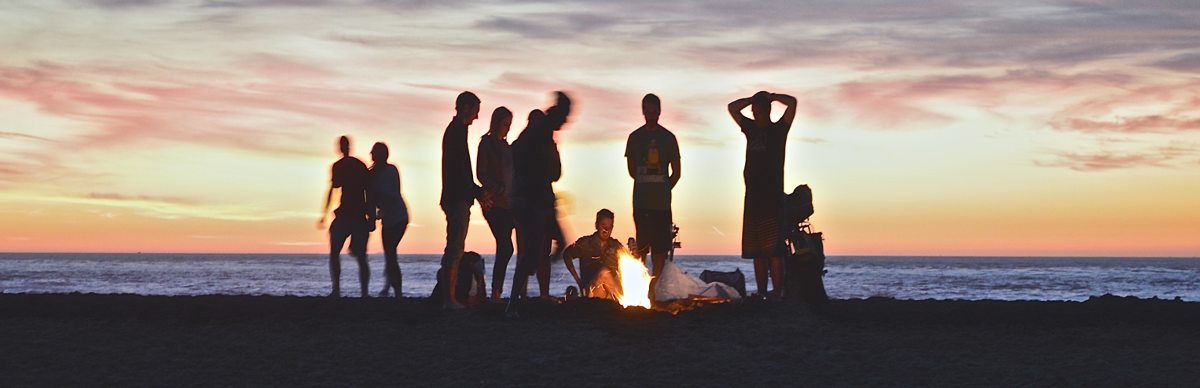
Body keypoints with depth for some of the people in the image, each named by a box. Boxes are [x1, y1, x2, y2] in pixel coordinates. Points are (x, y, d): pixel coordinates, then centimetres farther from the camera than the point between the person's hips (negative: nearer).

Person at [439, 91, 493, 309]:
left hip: (456, 198, 11)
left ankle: (450, 297, 14)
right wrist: (477, 192, -16)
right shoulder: (457, 131, -10)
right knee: (455, 247, -12)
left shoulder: (455, 130, 21)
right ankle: (450, 297, -13)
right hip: (458, 198, -11)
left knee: (455, 248, 11)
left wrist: (478, 192, 23)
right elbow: (460, 169, -18)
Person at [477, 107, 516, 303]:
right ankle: (496, 293, -12)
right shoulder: (487, 143, -2)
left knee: (503, 248, 2)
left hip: (507, 204, 7)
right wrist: (499, 191, -15)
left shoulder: (506, 146, 19)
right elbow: (481, 174, -6)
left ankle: (496, 294, 3)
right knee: (505, 248, -14)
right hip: (494, 204, -7)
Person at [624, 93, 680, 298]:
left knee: (660, 246, -1)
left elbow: (676, 173, 11)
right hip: (641, 202, 0)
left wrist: (664, 188, 6)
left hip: (662, 202, 1)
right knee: (641, 245, -3)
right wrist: (645, 184, 9)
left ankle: (652, 287, 3)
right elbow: (632, 169, 13)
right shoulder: (635, 137, 7)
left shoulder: (668, 138, 6)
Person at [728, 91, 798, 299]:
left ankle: (777, 296, -16)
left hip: (772, 198, -6)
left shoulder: (778, 129, 3)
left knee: (773, 252, -13)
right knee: (756, 253, 4)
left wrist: (770, 97, 5)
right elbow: (732, 107, 28)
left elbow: (792, 102, -9)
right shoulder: (751, 129, 18)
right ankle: (761, 296, 6)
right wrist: (754, 99, 17)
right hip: (752, 197, 6)